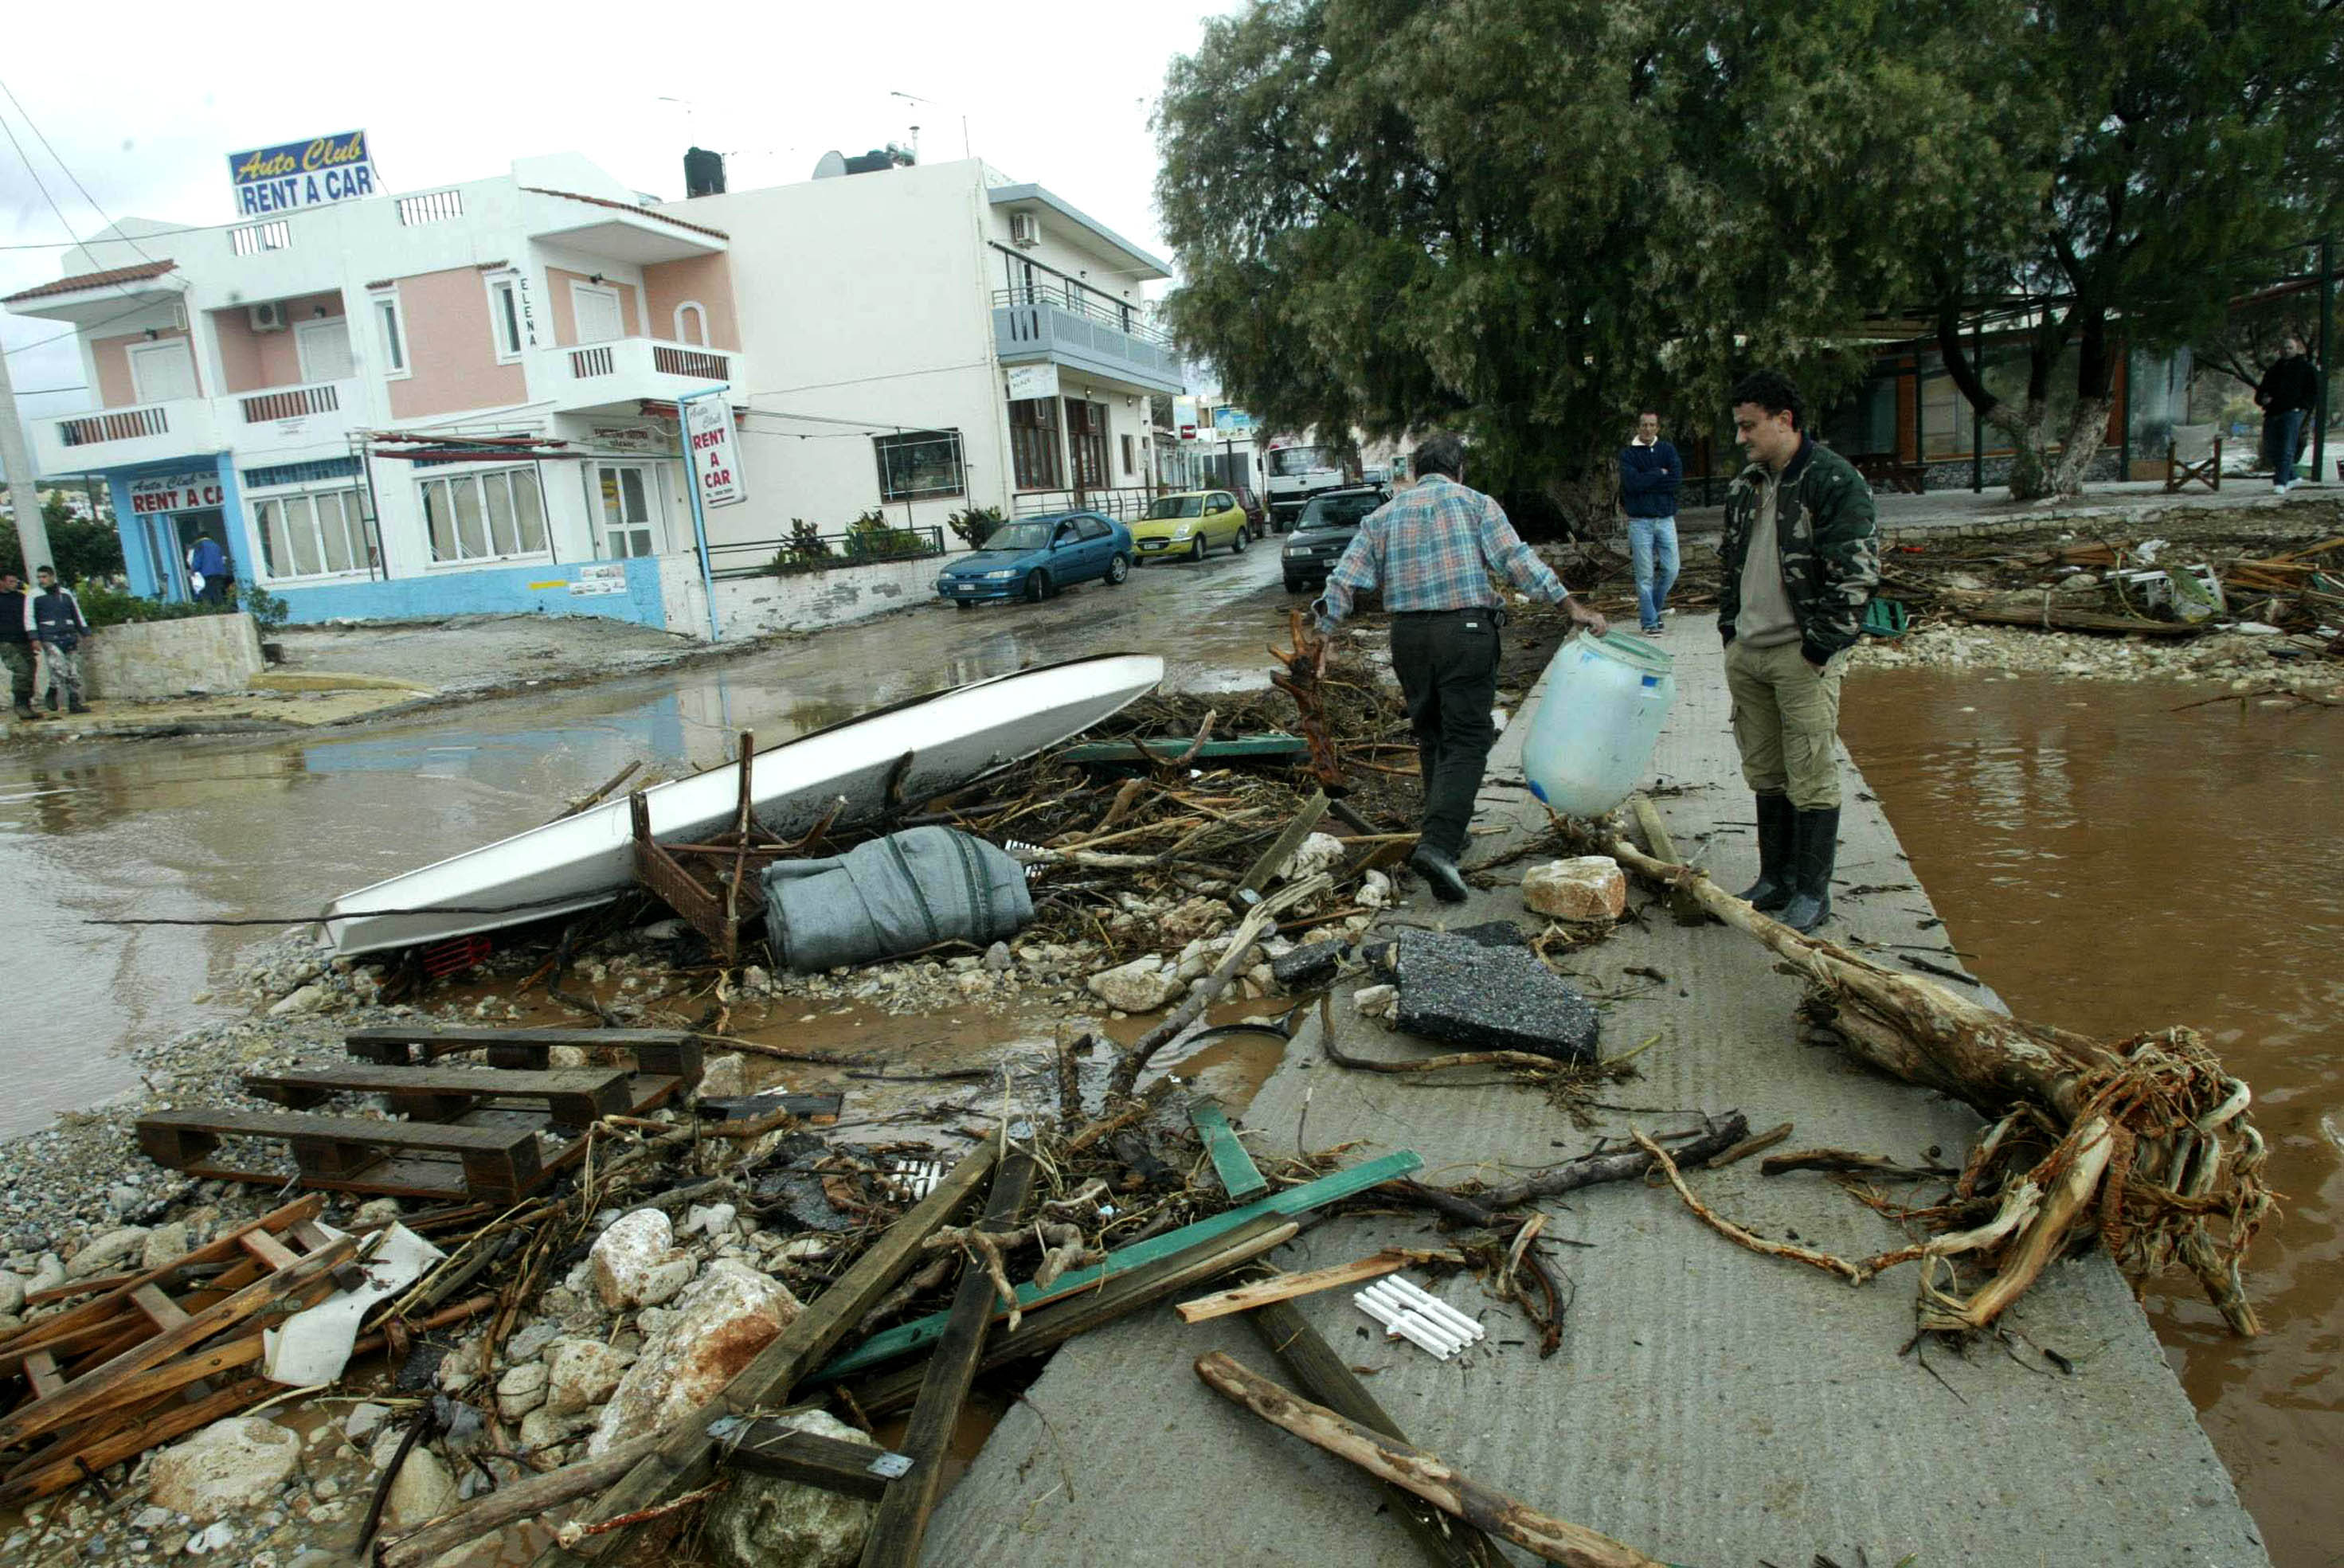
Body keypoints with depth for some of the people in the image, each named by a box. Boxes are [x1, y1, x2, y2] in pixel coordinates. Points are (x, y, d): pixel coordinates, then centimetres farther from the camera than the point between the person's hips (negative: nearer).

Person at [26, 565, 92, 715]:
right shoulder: (34, 596, 4)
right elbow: (29, 618, 0)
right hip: (50, 639, -4)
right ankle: (51, 693, 8)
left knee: (74, 673, 2)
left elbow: (77, 614, 21)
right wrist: (34, 638, -10)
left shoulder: (66, 593, 15)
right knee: (60, 670, -17)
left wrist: (85, 633, 17)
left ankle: (75, 703, 7)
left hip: (70, 637, 4)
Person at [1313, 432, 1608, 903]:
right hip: (1466, 630, -4)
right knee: (1466, 741, -4)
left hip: (1408, 634, 4)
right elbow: (1518, 559, -6)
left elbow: (1343, 582, 6)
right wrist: (1572, 605, -5)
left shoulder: (1383, 516, 13)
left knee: (1431, 736, 18)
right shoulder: (1475, 504, 4)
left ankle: (1446, 832, 24)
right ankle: (1437, 844, -20)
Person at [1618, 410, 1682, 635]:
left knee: (1671, 570, 1)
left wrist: (1645, 482, -10)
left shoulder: (1668, 450, 10)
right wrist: (1660, 473, -5)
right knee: (1645, 574, -2)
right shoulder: (1627, 453, 2)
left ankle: (1654, 606, 23)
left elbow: (1678, 478, -5)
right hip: (1640, 521, -3)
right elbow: (1632, 482, -15)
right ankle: (1649, 621, 4)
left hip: (1666, 519, 3)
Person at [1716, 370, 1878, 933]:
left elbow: (1858, 573, -15)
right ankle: (1775, 880, 26)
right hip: (1747, 653, 8)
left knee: (1810, 777, -2)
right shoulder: (1745, 485, 13)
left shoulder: (1834, 481, -11)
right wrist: (1729, 632, 15)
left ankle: (1812, 892, 8)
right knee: (1764, 774, 14)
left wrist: (1820, 648, -15)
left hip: (1804, 654, -7)